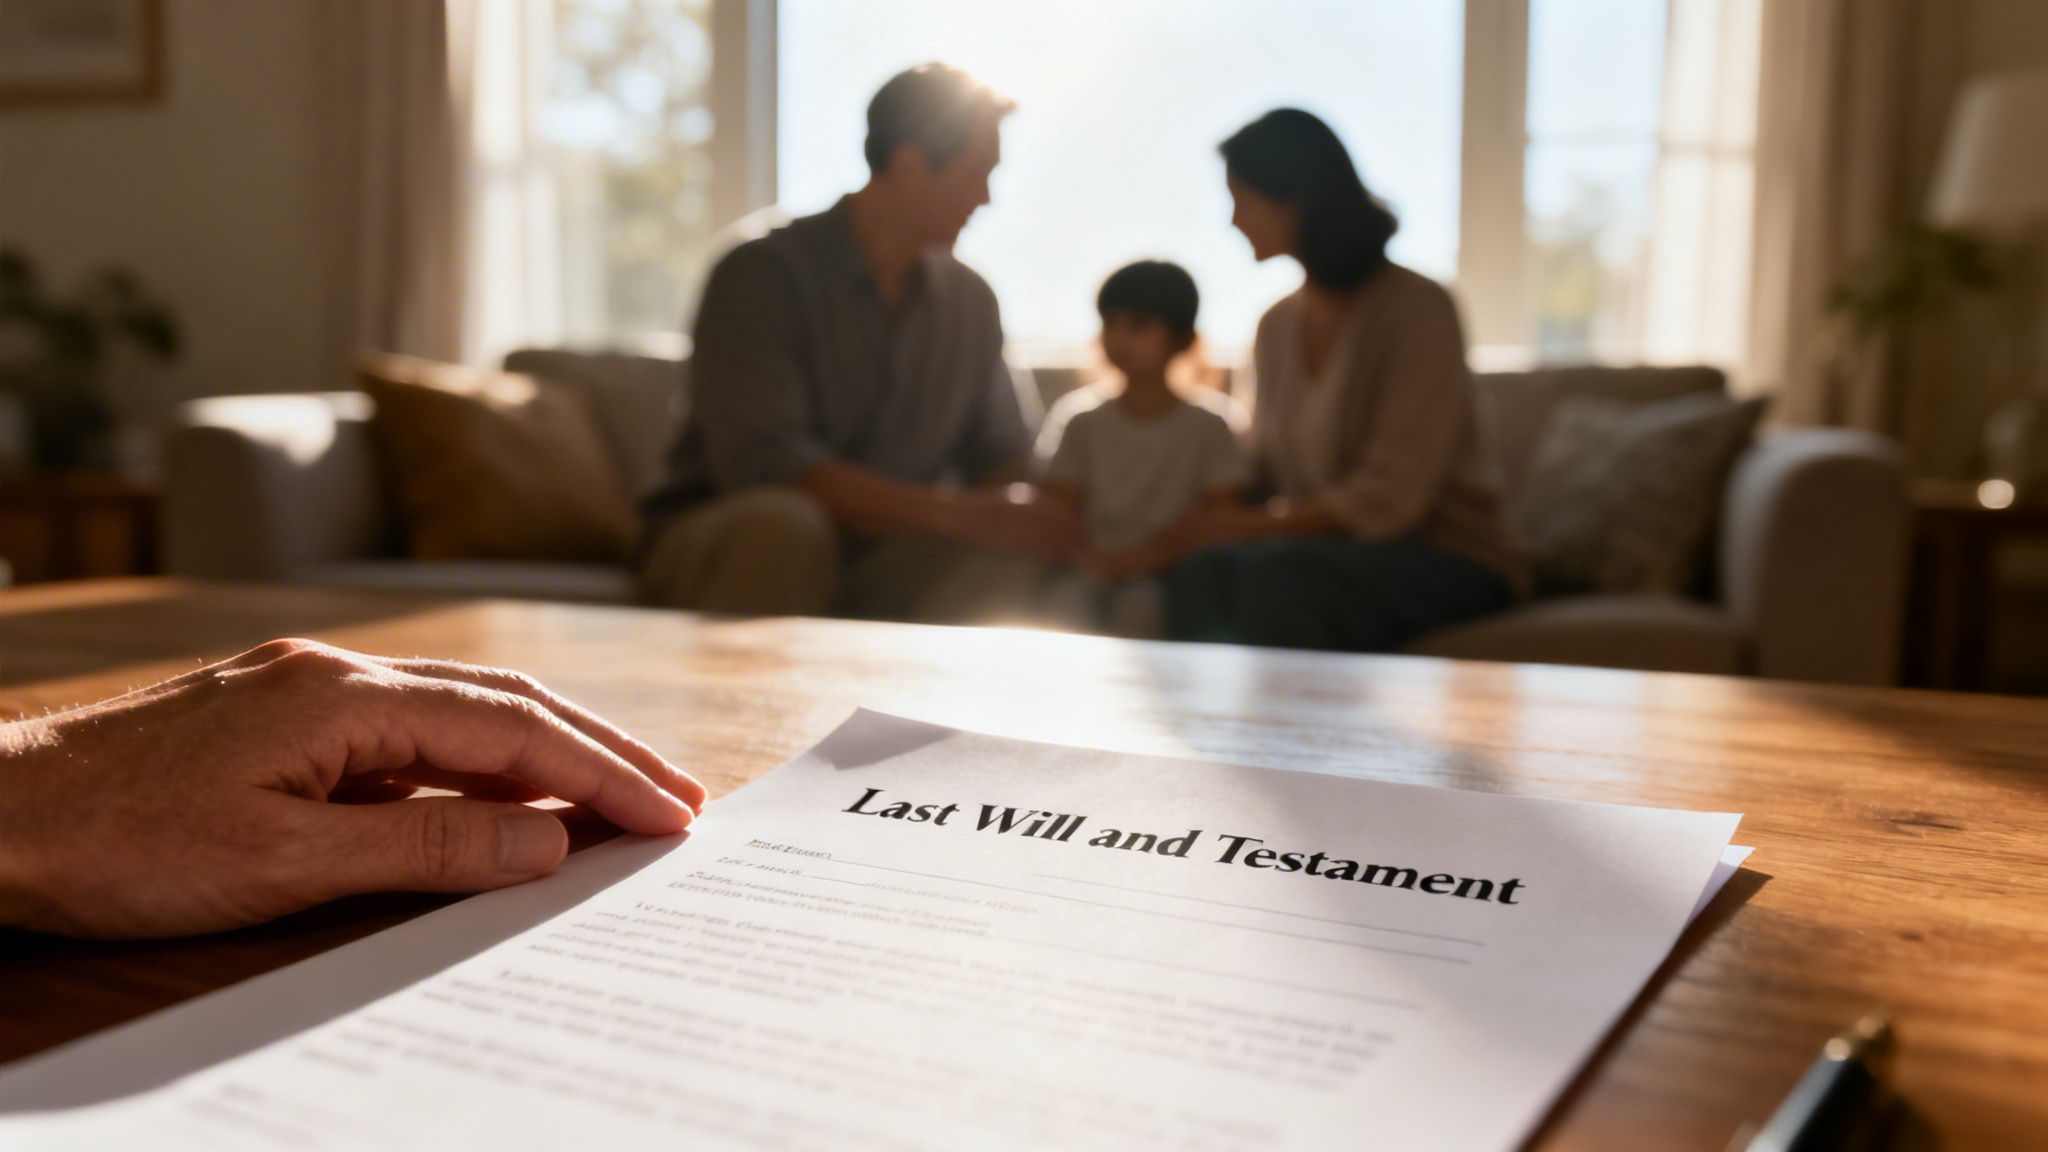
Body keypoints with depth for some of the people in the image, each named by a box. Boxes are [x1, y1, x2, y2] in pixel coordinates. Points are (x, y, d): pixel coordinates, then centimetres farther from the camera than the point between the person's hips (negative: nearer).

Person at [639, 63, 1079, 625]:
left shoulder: (969, 300, 8)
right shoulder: (762, 274, -11)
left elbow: (1004, 458, 12)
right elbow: (759, 462, -24)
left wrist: (1019, 508, -15)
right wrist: (955, 513, -28)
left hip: (875, 568, 5)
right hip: (726, 543, -4)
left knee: (1017, 550, -23)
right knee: (781, 521, -38)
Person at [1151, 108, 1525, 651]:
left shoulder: (1418, 309, -11)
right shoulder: (1277, 326, 11)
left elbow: (1389, 499, -16)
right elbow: (1263, 475, 12)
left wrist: (1253, 525, -17)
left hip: (1448, 561, -5)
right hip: (1328, 549, 5)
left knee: (1276, 571, -34)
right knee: (1202, 568, -26)